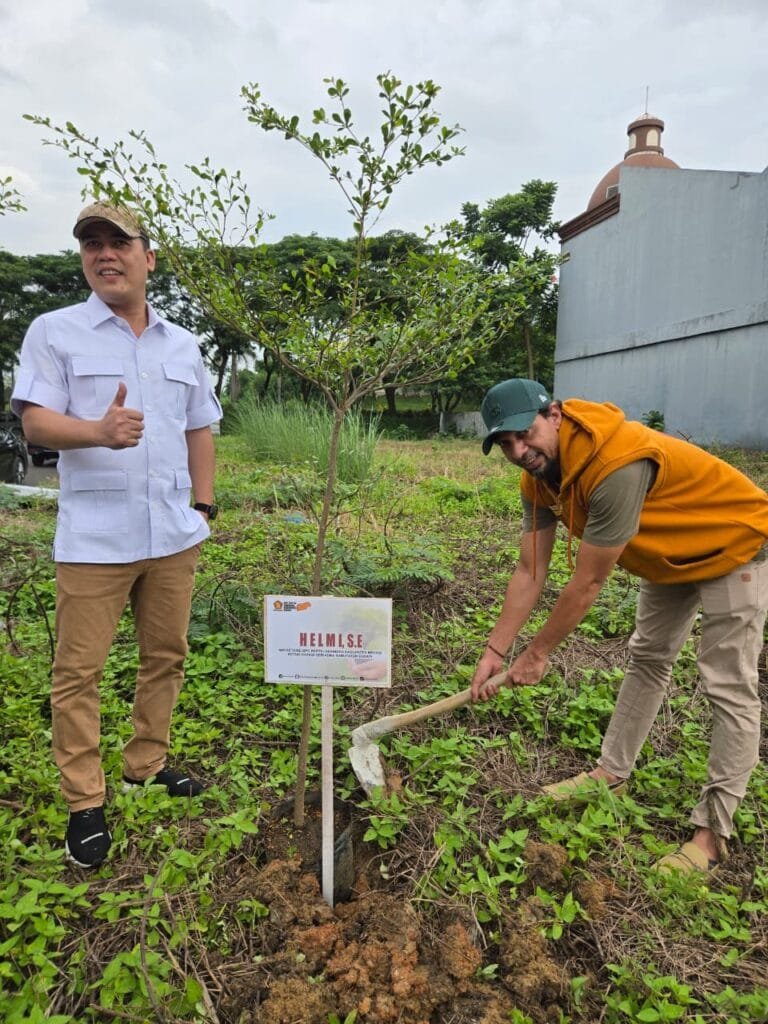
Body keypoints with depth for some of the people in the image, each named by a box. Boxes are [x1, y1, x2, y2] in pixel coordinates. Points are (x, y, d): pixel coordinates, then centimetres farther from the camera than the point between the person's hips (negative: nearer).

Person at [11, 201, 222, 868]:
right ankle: (85, 800, 16)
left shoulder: (181, 345, 14)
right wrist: (100, 432, -27)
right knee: (80, 670, 1)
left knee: (166, 657, 11)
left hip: (173, 535, 4)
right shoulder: (55, 332, 2)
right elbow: (36, 421, -7)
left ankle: (147, 762, 30)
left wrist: (204, 506, 9)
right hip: (94, 537, -4)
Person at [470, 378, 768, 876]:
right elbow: (530, 572, -12)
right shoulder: (539, 475, -14)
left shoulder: (617, 463, -40)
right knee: (647, 660, 16)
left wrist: (537, 653, -21)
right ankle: (612, 772, 32)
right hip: (672, 555, 9)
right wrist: (495, 651, -14)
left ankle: (713, 829, 8)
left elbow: (587, 583, -34)